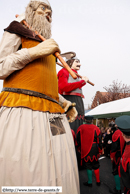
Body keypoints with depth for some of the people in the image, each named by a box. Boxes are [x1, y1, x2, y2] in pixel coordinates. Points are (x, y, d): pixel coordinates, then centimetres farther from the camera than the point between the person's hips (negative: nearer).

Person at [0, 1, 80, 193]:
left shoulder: (49, 47, 30)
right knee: (22, 173, -8)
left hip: (53, 116, 6)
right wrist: (34, 51, -6)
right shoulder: (16, 31, 14)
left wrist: (64, 102, 15)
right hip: (23, 109, -6)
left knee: (59, 174, 3)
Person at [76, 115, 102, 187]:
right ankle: (98, 181, 30)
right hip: (94, 150, 2)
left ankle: (90, 182, 21)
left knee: (88, 166, 11)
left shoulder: (81, 128, -8)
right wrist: (100, 150, 8)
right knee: (96, 166, 18)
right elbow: (99, 141, -3)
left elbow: (78, 140, 0)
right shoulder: (96, 128, -6)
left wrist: (79, 148, 14)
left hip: (85, 150, -2)